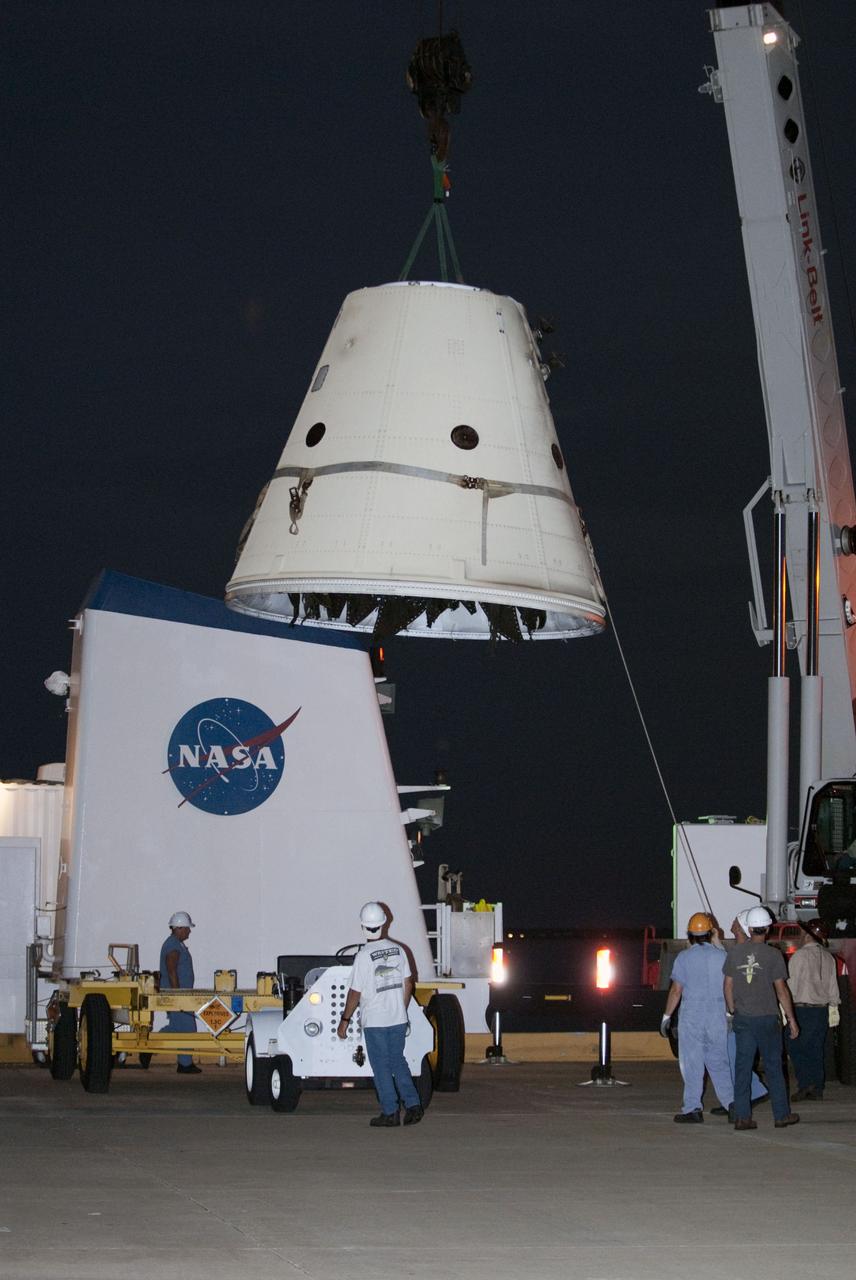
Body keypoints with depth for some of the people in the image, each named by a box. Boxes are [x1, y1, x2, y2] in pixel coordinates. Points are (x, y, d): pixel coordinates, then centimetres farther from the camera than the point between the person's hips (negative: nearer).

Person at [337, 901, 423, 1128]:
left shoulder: (363, 956, -14)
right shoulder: (398, 950, 1)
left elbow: (355, 993, -11)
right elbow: (408, 984, 8)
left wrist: (345, 1020, -2)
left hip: (374, 1021, -4)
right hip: (398, 1019, 4)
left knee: (381, 1067, 3)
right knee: (398, 1062, 16)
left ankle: (390, 1113, 5)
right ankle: (412, 1105, 8)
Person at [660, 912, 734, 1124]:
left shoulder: (683, 957, -4)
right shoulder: (722, 956, 4)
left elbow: (676, 990, -4)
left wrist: (666, 1016, 3)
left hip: (691, 1017, -3)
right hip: (718, 1017, 3)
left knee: (692, 1064, 1)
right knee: (718, 1062, 12)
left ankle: (692, 1109, 0)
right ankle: (730, 1101, 2)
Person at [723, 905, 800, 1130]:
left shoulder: (735, 952, 0)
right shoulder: (773, 955, -9)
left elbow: (728, 985, 5)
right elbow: (781, 989, -8)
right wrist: (791, 1019, -1)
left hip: (742, 1018, 2)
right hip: (767, 1017, -2)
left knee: (742, 1067, 5)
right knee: (773, 1066, 7)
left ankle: (742, 1116, 2)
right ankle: (781, 1114, 13)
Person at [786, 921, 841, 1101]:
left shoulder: (800, 955, -11)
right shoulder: (828, 958, 8)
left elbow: (791, 985, -11)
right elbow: (833, 987, 11)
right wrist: (833, 1007, 18)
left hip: (802, 1009, -6)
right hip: (822, 1010, 6)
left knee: (796, 1047, 0)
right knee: (816, 1050, 9)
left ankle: (805, 1084, -11)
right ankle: (817, 1090, 9)